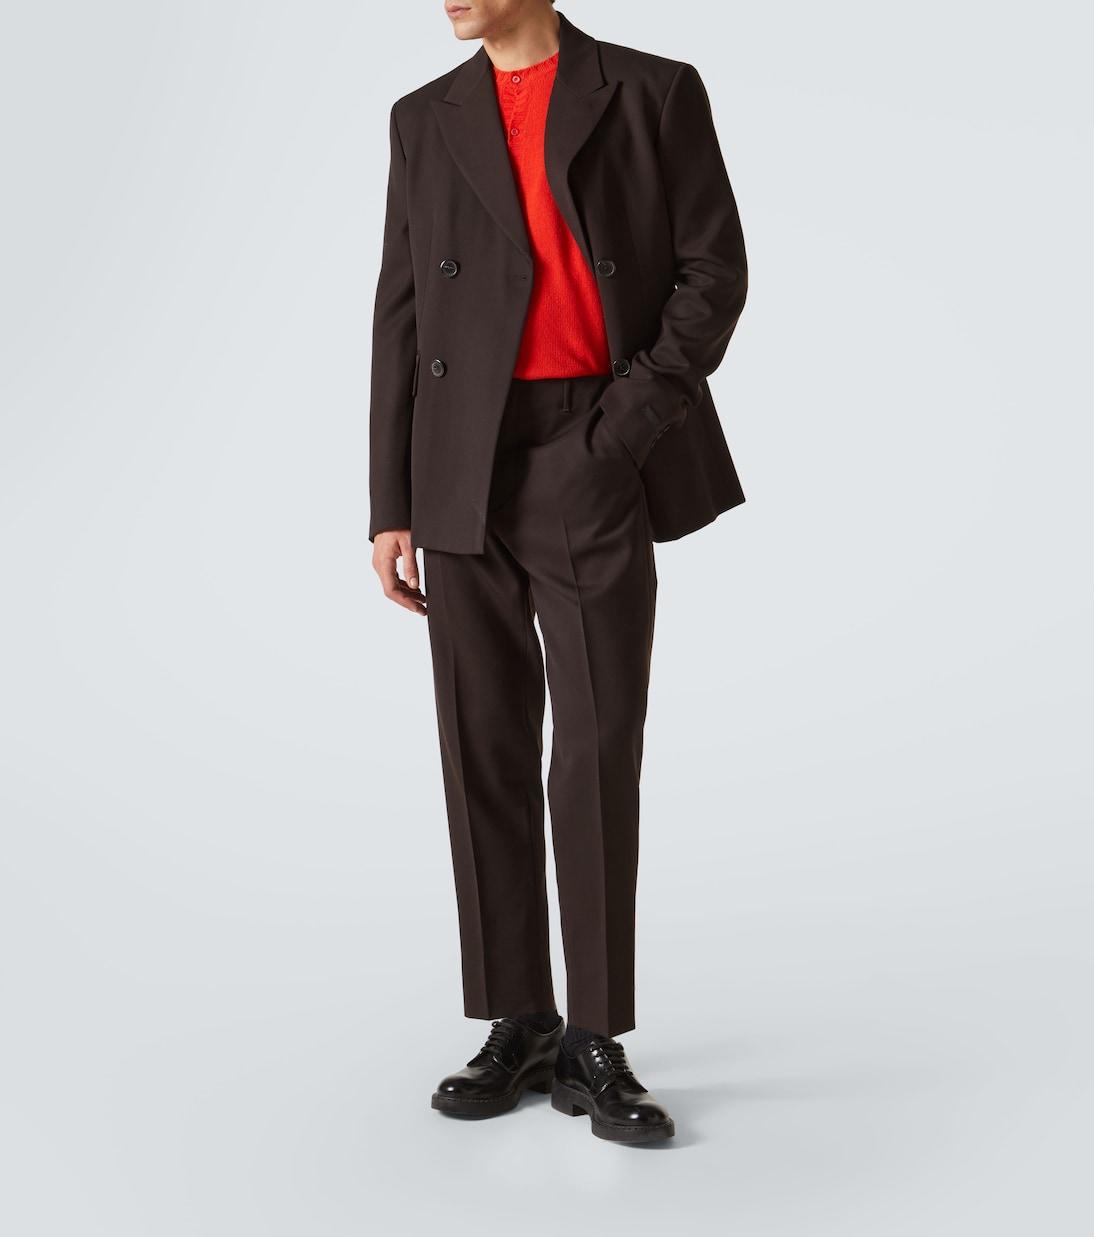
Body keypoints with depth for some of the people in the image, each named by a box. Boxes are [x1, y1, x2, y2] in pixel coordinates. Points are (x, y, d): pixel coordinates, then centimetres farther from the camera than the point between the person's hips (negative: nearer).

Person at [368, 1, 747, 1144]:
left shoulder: (654, 94, 4)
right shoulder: (425, 120, 13)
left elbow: (713, 270, 0)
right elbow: (402, 319, 10)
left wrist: (632, 419, -14)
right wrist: (391, 508, 4)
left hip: (596, 467, -3)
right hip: (464, 471, 3)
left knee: (597, 751, -7)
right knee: (487, 751, 3)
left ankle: (595, 1048, 4)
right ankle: (519, 1029, 14)